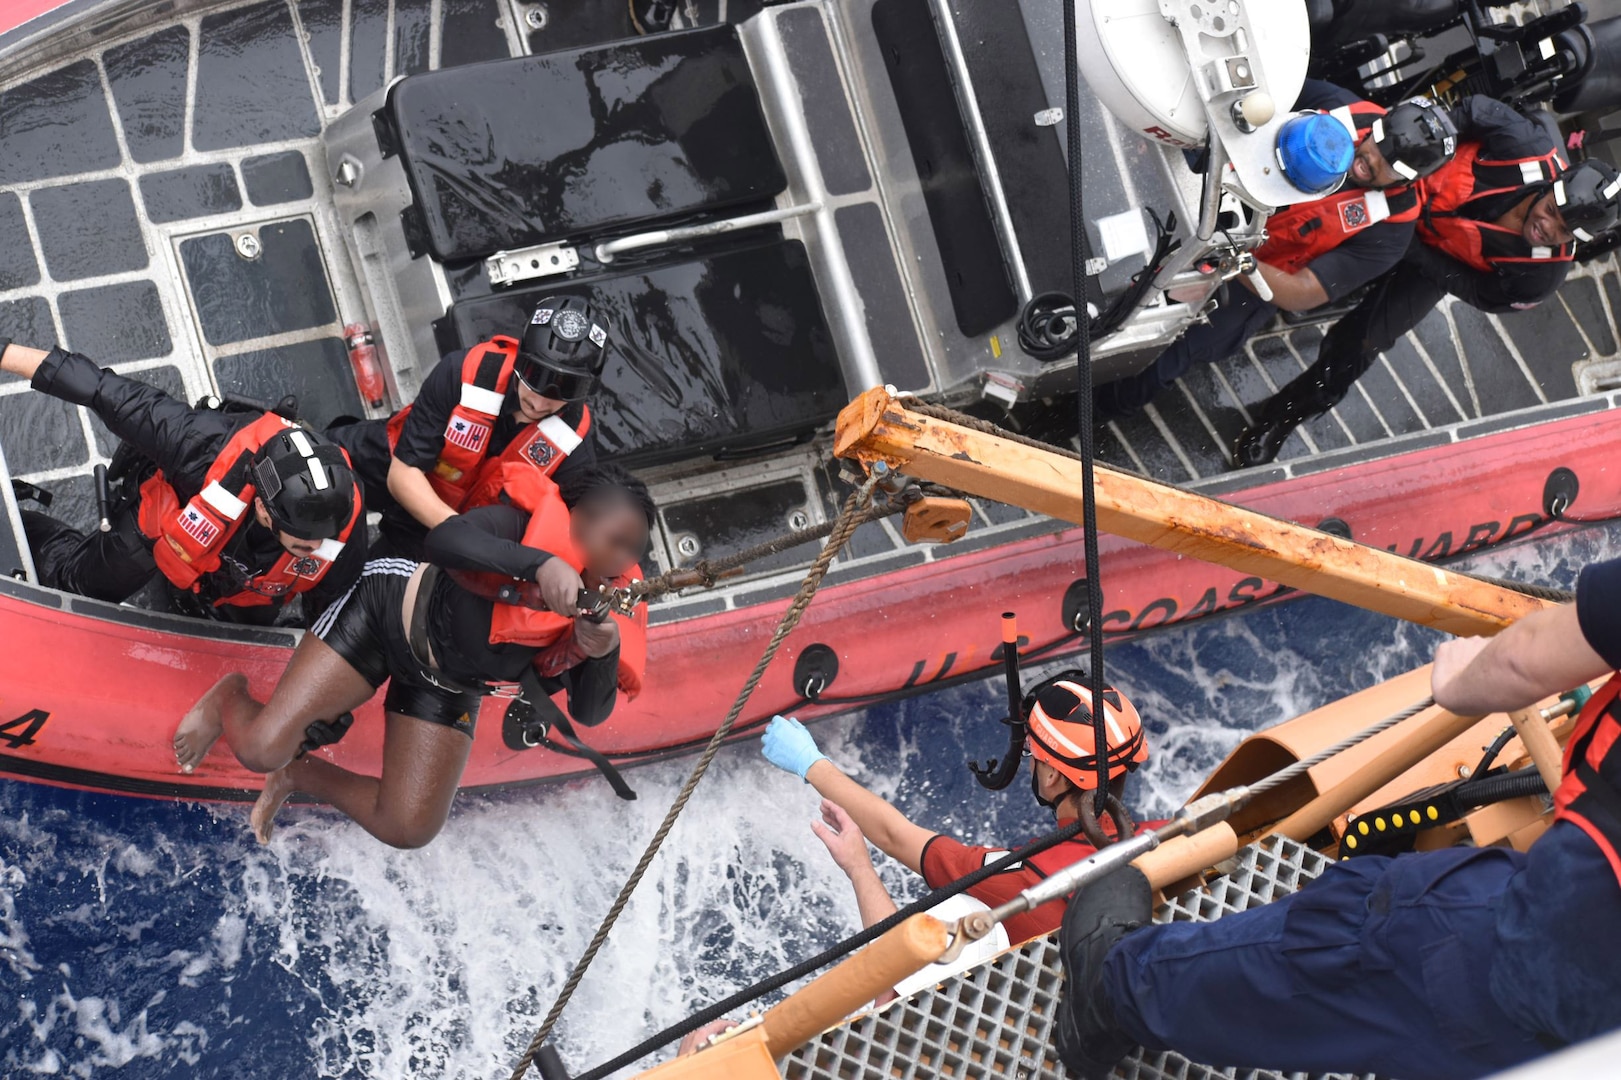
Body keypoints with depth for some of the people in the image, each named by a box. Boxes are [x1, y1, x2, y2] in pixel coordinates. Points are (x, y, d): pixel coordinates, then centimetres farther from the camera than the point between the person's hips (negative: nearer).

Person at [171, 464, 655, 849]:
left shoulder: (612, 611, -16)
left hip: (447, 690, 5)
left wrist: (603, 653, -42)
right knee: (260, 748, -15)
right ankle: (229, 698, 23)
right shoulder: (529, 525, -27)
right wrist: (538, 563, -57)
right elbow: (442, 541, -45)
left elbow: (590, 712, -21)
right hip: (389, 612, -5)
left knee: (407, 829, -1)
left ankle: (300, 774, 25)